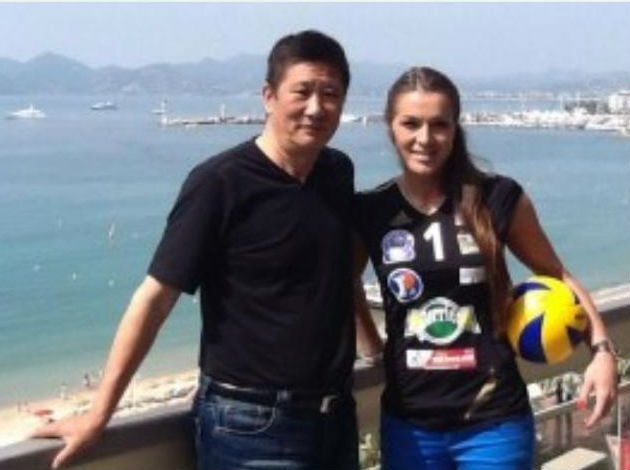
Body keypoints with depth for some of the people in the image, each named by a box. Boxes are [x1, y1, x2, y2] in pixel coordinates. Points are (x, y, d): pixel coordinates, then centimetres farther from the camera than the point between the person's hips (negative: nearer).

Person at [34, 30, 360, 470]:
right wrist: (98, 415, -13)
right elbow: (156, 296, -14)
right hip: (251, 423, -5)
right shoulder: (220, 183, -14)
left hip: (335, 415, 6)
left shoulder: (339, 173, 3)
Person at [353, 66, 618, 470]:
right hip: (409, 424, 2)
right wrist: (371, 344, 7)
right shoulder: (370, 212, -2)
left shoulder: (497, 199, -6)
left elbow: (556, 274, 6)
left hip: (493, 421, -1)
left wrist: (602, 348, -3)